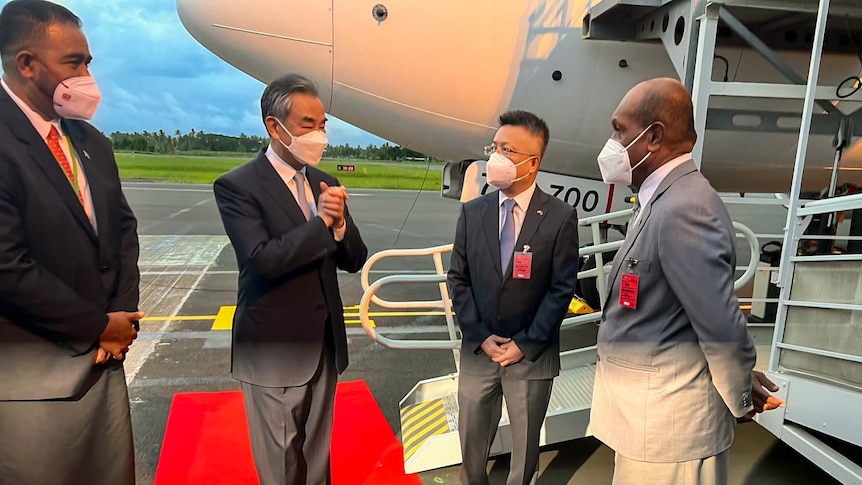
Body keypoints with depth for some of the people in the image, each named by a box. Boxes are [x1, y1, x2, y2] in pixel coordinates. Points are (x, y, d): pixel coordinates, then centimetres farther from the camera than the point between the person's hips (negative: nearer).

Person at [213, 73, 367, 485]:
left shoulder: (324, 184, 7)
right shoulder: (237, 186, -12)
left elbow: (353, 260, 3)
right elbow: (263, 260, -24)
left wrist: (340, 223, -16)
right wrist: (320, 222, -20)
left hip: (325, 345, 6)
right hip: (275, 350, -5)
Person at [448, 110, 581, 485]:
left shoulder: (560, 217, -8)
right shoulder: (472, 212, 1)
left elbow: (562, 289, -9)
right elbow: (458, 280, 1)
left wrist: (525, 344, -12)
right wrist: (481, 337, -8)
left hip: (532, 355, -2)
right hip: (478, 351, 2)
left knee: (525, 447, 17)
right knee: (471, 445, 16)